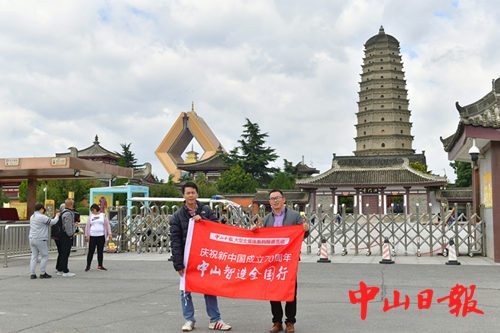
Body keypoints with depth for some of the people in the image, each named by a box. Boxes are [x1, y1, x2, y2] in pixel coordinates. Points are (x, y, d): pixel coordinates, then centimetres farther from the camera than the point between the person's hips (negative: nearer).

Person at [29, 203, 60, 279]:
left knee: (34, 257, 9)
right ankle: (42, 273, 4)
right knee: (45, 256, 3)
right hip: (40, 240, -8)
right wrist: (57, 216, 7)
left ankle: (32, 274, 5)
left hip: (32, 239, 8)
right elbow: (53, 222, -10)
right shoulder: (42, 217, -14)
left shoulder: (32, 217, 13)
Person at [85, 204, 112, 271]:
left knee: (100, 251, 3)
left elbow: (107, 225, 6)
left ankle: (100, 266, 9)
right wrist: (86, 236, 3)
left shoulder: (103, 215, 8)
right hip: (92, 237, 0)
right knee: (91, 251, -3)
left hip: (101, 236, 0)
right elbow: (87, 226, 10)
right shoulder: (90, 216, 11)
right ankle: (88, 266, 3)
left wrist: (109, 234, -1)